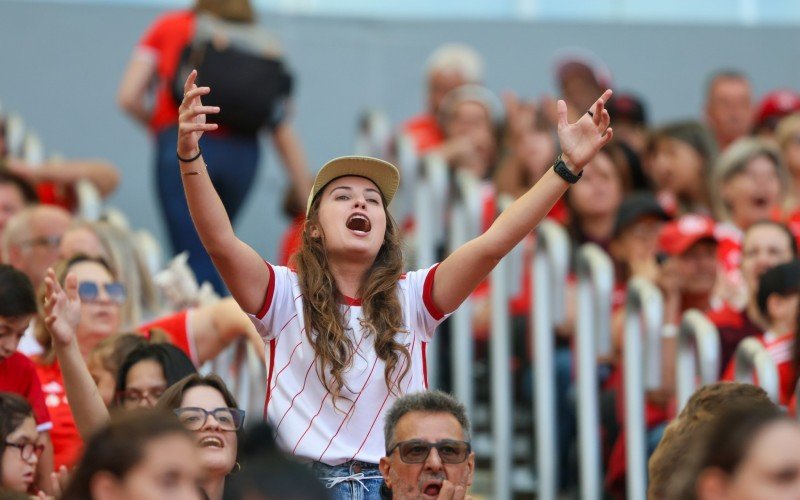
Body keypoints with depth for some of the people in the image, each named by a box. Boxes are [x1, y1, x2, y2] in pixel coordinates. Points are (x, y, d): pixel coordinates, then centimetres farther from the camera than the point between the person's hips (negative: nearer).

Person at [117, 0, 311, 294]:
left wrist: (156, 124, 24)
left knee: (196, 261, -5)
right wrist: (309, 201, 13)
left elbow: (128, 97, 3)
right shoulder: (263, 44, 15)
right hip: (243, 152, 3)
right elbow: (283, 132, 11)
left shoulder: (170, 27, 11)